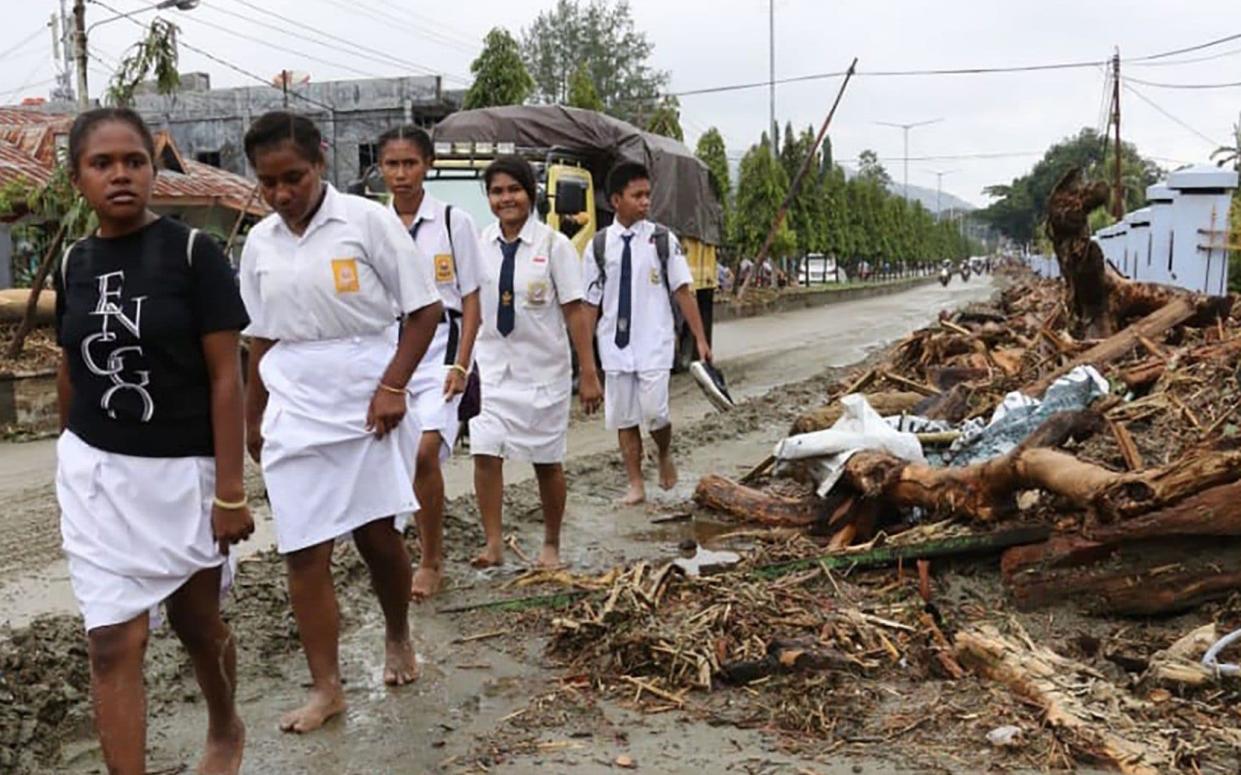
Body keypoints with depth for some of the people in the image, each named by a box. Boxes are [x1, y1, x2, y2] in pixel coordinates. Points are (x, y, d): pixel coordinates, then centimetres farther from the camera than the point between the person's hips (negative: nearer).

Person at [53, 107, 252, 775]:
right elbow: (70, 372, 12)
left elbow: (225, 376, -12)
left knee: (196, 622, 15)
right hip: (95, 475, 3)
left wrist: (230, 489, -15)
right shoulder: (73, 263, 2)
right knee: (113, 645, -1)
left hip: (181, 471, -2)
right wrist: (72, 461, 16)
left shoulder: (193, 253, -10)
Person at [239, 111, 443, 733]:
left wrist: (393, 385, -13)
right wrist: (252, 418, 18)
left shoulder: (367, 220, -7)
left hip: (367, 403, -3)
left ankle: (398, 637, 33)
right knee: (304, 553, 1)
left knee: (377, 535, 4)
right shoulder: (260, 243, 7)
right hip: (293, 411, 4)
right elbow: (262, 339, 15)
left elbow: (425, 309, -6)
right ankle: (325, 687, 14)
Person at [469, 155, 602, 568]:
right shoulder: (479, 245, 0)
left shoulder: (553, 244, -9)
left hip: (543, 368, -2)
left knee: (547, 462, 9)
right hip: (493, 366, 2)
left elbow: (575, 311, -9)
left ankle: (551, 545, 26)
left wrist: (589, 374, -9)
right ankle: (493, 543, 5)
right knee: (485, 454, -7)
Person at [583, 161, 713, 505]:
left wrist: (700, 339, -5)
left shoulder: (662, 239, -1)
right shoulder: (599, 246, 2)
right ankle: (636, 485, 19)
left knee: (654, 412, -8)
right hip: (615, 345, 2)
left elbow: (683, 291, -1)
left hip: (654, 342, -2)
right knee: (623, 417, 6)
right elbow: (591, 303, 5)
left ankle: (665, 455, 24)